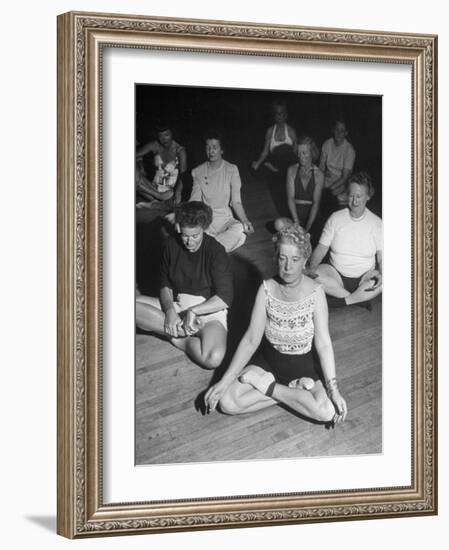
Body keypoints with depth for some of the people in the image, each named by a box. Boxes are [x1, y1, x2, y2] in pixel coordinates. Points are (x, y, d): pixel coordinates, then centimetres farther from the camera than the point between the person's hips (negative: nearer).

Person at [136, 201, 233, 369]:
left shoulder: (216, 252, -14)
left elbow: (224, 298, -16)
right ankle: (183, 330, -19)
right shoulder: (172, 245, 0)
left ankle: (179, 338, -7)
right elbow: (165, 284, 4)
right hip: (176, 305, 4)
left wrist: (193, 311, -23)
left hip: (209, 310, -4)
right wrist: (170, 310, -16)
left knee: (213, 358, -34)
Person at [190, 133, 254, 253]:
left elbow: (236, 201, -6)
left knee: (240, 230, -35)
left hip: (225, 217, -1)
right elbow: (195, 200, 0)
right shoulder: (198, 172, 5)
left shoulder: (231, 170, 0)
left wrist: (245, 221, -23)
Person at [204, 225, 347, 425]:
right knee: (227, 402, -22)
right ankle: (294, 390, -8)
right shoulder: (267, 289, -11)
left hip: (303, 368, -1)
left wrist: (333, 388, -25)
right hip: (269, 364, 2)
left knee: (327, 412, -30)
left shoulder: (315, 293, -15)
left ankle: (268, 386, -8)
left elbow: (323, 343, -15)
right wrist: (224, 381, -13)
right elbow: (251, 340, -8)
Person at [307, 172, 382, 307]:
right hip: (337, 275, 1)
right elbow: (321, 249, -1)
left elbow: (382, 256, -4)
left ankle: (342, 300, -24)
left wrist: (382, 274, -26)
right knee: (314, 275, -29)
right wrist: (312, 268, -21)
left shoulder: (376, 223, -1)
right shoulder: (336, 218, 0)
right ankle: (360, 298, -21)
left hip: (364, 278, -1)